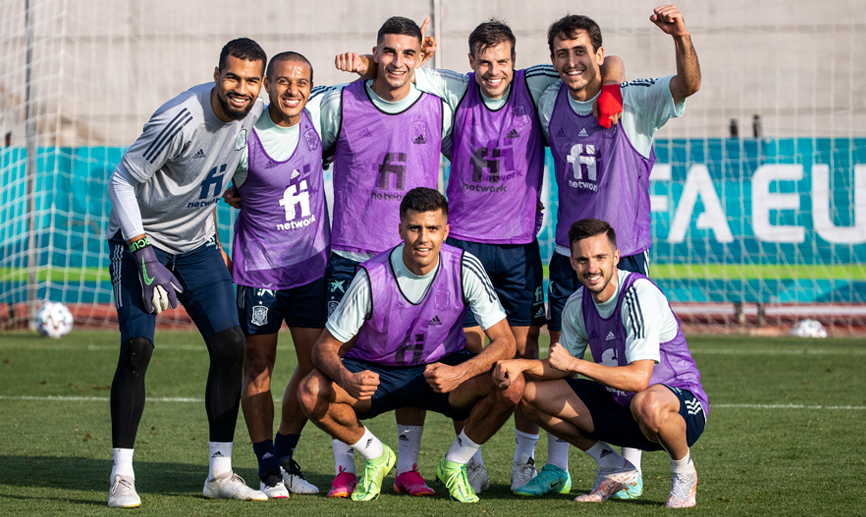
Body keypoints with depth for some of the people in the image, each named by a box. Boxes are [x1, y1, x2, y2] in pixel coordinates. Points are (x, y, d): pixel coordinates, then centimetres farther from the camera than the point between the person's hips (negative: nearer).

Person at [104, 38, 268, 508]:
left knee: (230, 344, -3)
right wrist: (144, 256, -23)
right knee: (137, 346, -17)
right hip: (140, 238, -6)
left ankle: (220, 472, 5)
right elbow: (122, 180, -19)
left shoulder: (253, 113, -6)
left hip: (197, 243, 6)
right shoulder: (182, 120, -27)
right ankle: (122, 475, -10)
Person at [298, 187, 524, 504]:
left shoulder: (465, 269, -20)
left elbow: (504, 342, -19)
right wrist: (347, 379, -40)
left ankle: (453, 465, -1)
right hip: (376, 371, 0)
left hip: (443, 367, 1)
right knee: (312, 393, -29)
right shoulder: (372, 278, -22)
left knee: (511, 385, -28)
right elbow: (324, 348, -16)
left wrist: (460, 373, -38)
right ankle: (376, 457, 1)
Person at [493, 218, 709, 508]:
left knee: (647, 404, -44)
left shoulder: (639, 294, -24)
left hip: (681, 402, -7)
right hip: (619, 404, 7)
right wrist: (522, 365, -7)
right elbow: (563, 367, 12)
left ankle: (684, 473, -8)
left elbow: (639, 377, -33)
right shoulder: (577, 305, -2)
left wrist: (575, 364, -30)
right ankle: (615, 470, 9)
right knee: (530, 393, -4)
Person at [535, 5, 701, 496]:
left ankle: (632, 468, 10)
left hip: (626, 250, -4)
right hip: (567, 252, 4)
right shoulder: (550, 102, 3)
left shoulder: (634, 101, -10)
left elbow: (689, 84, -26)